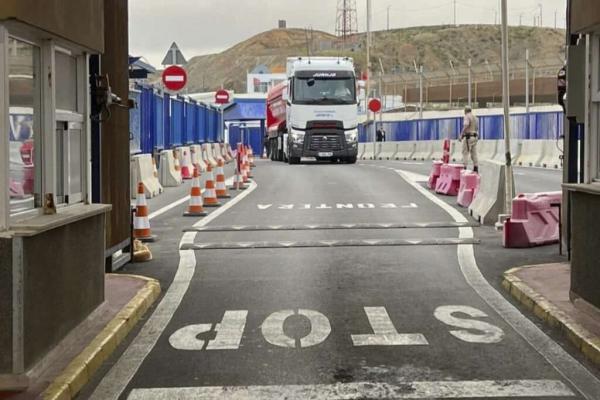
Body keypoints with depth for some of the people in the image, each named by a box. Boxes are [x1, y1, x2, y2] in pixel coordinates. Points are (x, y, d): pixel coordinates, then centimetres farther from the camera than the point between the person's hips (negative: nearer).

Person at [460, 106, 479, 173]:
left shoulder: (467, 116, -7)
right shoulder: (475, 118, 18)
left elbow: (466, 126, -20)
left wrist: (461, 135, -17)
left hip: (468, 137, -8)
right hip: (475, 137, 8)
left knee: (465, 153, -7)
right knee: (474, 153, 7)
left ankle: (465, 167, -13)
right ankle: (476, 169, 5)